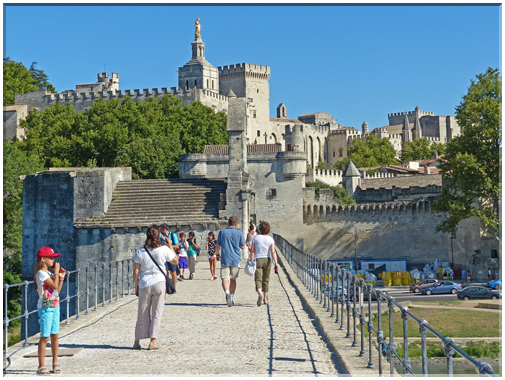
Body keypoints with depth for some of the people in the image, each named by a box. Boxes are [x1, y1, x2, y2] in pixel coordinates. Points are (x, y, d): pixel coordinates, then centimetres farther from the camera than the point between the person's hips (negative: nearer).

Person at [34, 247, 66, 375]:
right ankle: (41, 366, -3)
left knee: (54, 335, 10)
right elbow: (54, 285, -21)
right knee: (45, 337, -6)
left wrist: (61, 277, 8)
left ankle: (55, 363, 18)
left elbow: (58, 290, 14)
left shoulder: (50, 273, 14)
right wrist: (56, 272, -11)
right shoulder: (41, 273, -12)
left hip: (55, 307, 8)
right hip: (45, 308, -8)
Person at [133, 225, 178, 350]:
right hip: (159, 283, -1)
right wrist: (170, 246, 18)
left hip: (144, 285, 1)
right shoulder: (164, 249, -5)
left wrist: (136, 287, 9)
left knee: (142, 314, 11)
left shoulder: (140, 251, -3)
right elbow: (175, 260, 10)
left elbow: (136, 271, -1)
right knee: (157, 314, 5)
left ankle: (137, 341, 18)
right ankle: (153, 342, 3)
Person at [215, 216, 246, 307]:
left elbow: (217, 246, 7)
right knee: (233, 279, 15)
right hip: (236, 259, 1)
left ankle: (227, 293, -33)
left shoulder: (222, 232, 0)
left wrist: (216, 253, 26)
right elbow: (243, 246, 6)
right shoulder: (239, 233, -2)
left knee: (225, 279, -5)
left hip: (225, 259, -1)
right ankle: (231, 298, 20)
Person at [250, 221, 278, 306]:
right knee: (266, 280, 16)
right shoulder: (270, 239, -2)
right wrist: (276, 263, -15)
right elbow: (273, 252, -12)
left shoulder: (256, 238, -1)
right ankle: (265, 298, 23)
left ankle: (260, 294, -34)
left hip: (258, 260, -1)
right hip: (267, 260, 1)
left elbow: (252, 251, -3)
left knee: (258, 280, -6)